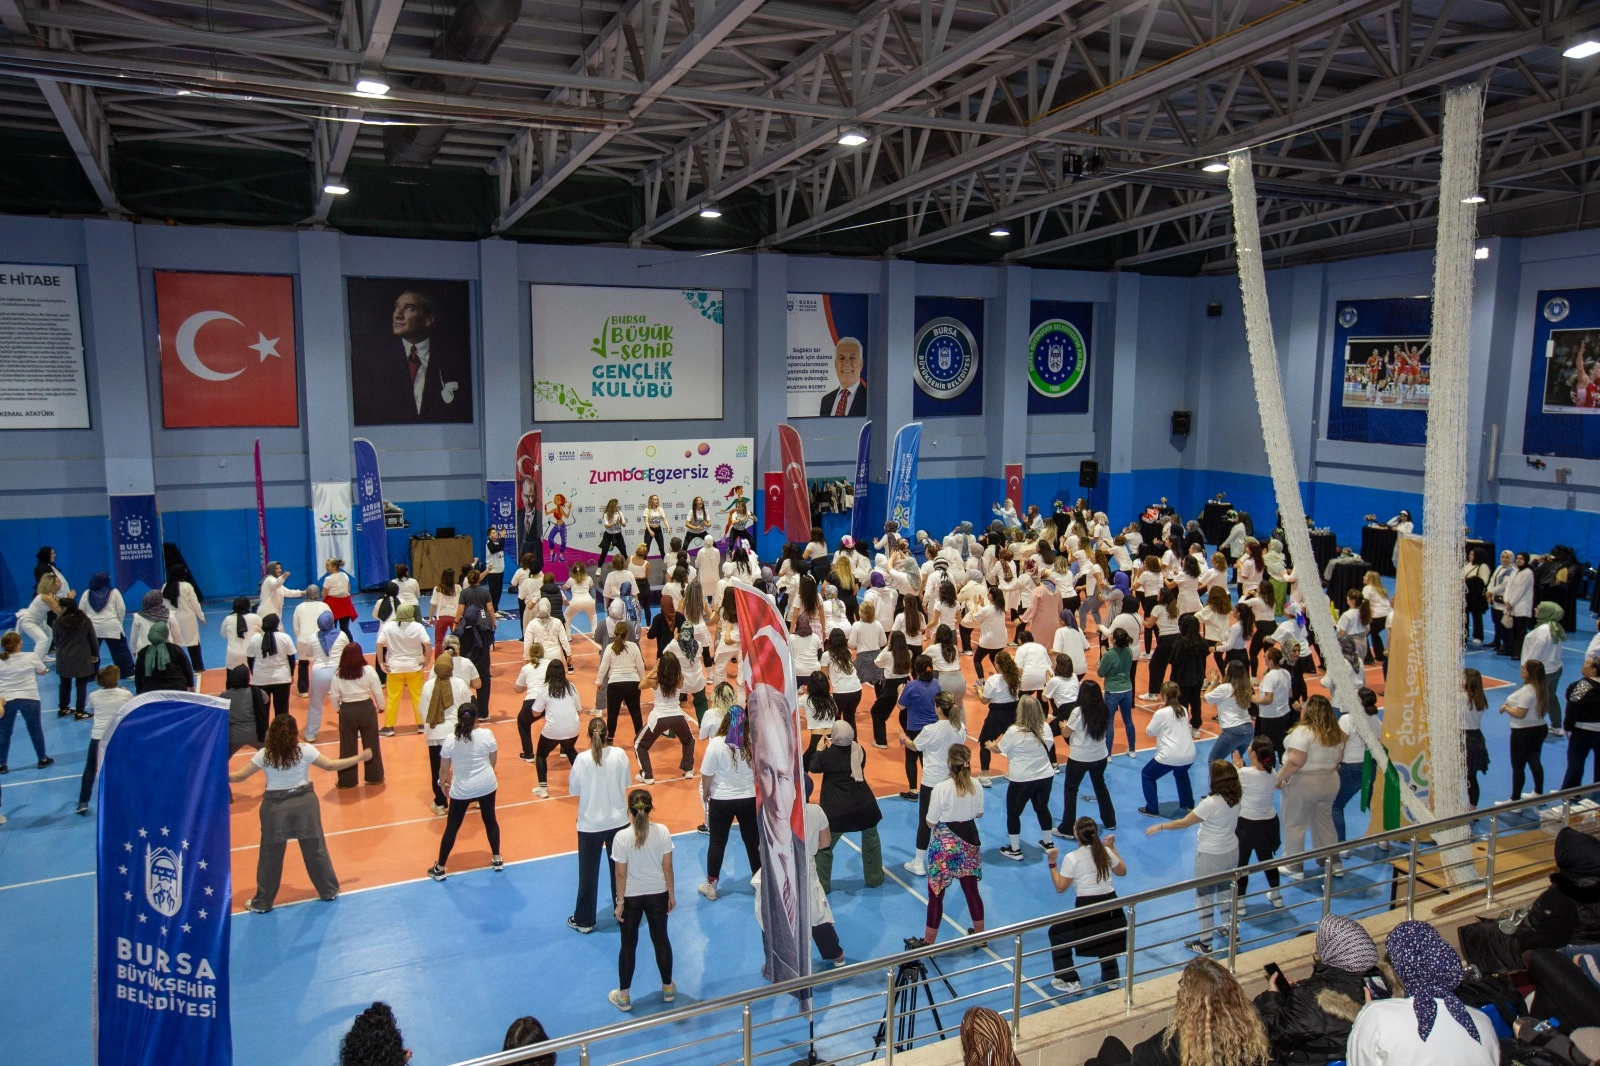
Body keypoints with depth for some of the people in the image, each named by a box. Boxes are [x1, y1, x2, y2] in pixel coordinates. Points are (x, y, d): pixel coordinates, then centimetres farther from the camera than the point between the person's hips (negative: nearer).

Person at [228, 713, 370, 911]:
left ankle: (261, 903, 21)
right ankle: (329, 891, 27)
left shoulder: (264, 754, -9)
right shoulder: (305, 750, -9)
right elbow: (330, 765, -4)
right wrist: (360, 758, 5)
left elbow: (239, 776, -5)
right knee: (315, 850, 14)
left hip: (275, 807, -1)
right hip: (304, 804, 1)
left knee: (270, 857, 11)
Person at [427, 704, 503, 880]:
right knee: (490, 821, 18)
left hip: (461, 790, -1)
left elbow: (444, 768, -5)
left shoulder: (450, 739, -14)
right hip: (486, 785, 1)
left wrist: (443, 783, 15)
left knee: (452, 827, 11)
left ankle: (439, 868, 20)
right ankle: (496, 859, 30)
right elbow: (493, 761, 1)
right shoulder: (487, 734, -13)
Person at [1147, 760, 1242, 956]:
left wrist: (1160, 826, -10)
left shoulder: (1211, 803, -30)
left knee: (1205, 898, 8)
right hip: (1232, 851, 7)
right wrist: (1234, 767, 28)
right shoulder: (1237, 797, -12)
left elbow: (1184, 823, -22)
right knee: (1226, 891, 27)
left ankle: (1205, 943, 18)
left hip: (1210, 856, -7)